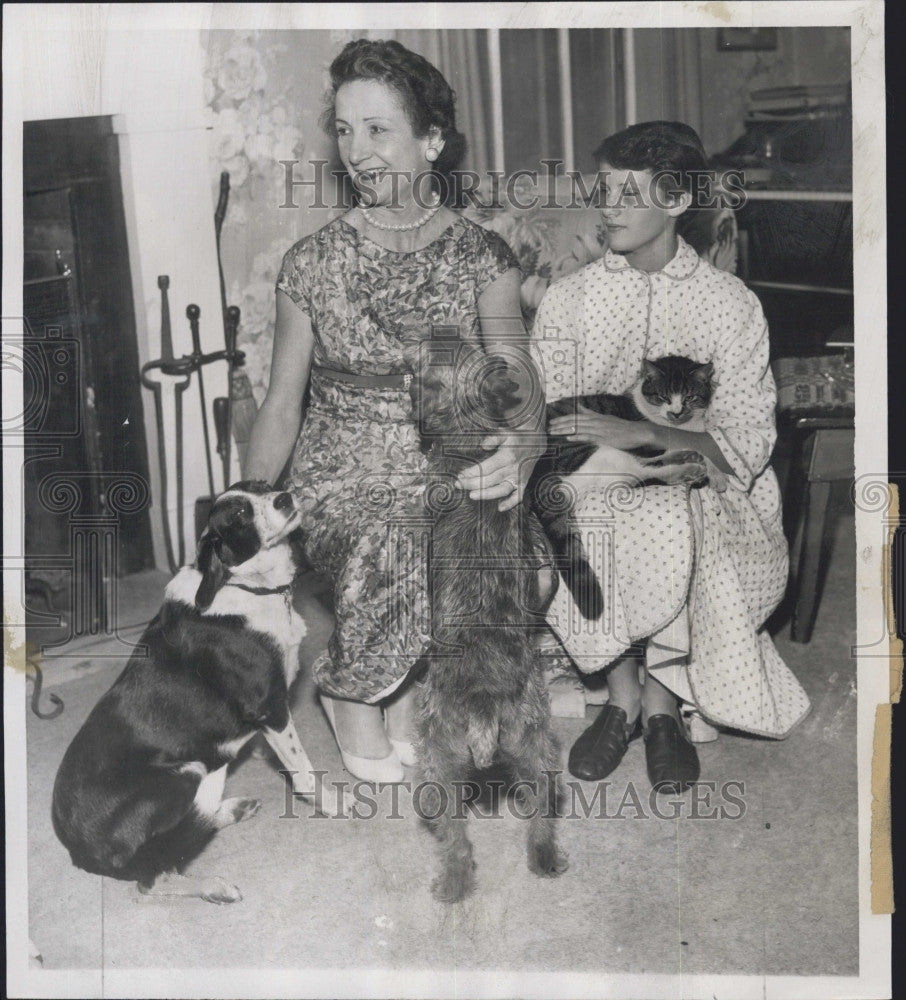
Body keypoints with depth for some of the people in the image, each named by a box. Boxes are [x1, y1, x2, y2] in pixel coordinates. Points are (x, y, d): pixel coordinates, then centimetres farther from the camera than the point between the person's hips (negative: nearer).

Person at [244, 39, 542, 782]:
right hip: (340, 474, -1)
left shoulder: (481, 256, 3)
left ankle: (356, 686, 5)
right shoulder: (312, 263, 3)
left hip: (449, 469, 1)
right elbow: (281, 406, 6)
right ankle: (369, 699, 0)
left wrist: (523, 444, -31)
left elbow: (515, 375, -9)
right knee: (389, 547, -25)